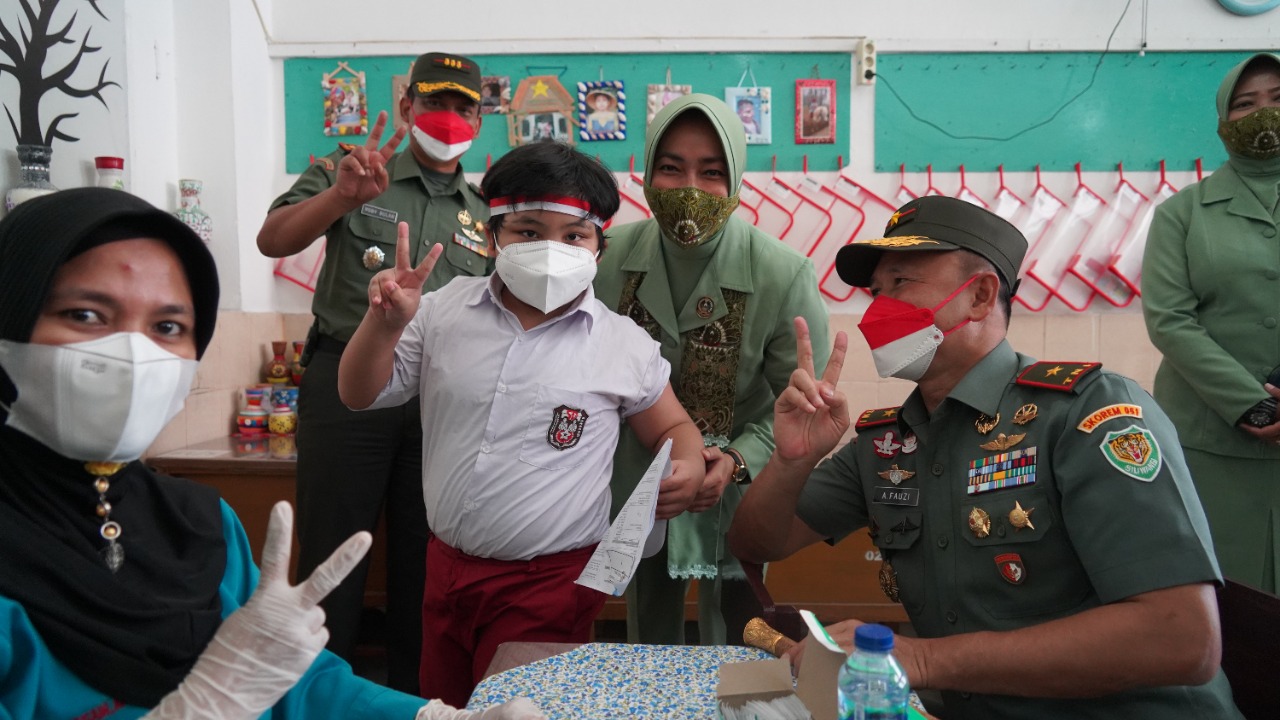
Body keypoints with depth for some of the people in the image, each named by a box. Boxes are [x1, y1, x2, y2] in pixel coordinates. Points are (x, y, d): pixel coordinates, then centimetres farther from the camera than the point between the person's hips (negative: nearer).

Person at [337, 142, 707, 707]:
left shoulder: (625, 346, -7)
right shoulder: (444, 311, -1)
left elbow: (672, 428, 6)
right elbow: (360, 396, 4)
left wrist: (688, 468, -17)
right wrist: (384, 324, -15)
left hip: (548, 583, -3)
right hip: (445, 568, 4)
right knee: (441, 704, 21)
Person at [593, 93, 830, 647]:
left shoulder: (785, 276, -23)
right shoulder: (611, 258, -14)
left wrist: (739, 460, -27)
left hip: (736, 497, -2)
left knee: (731, 644, 16)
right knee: (648, 641, 25)